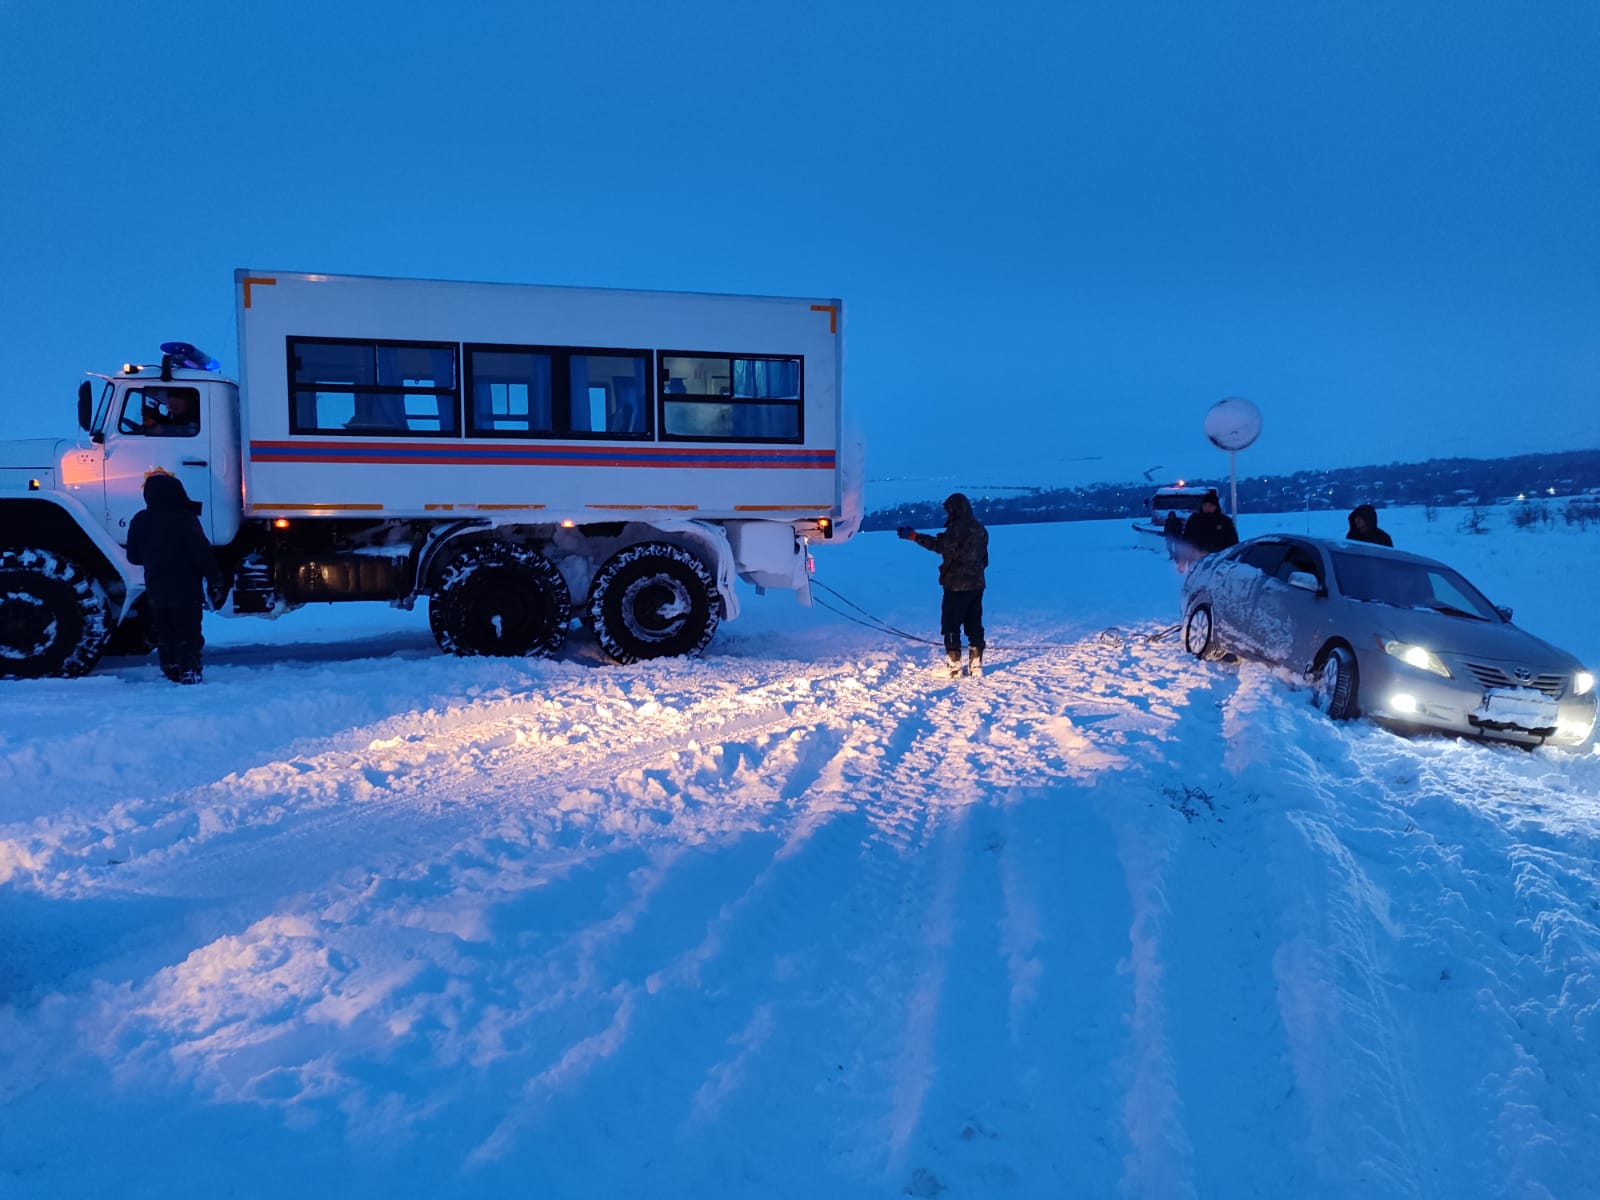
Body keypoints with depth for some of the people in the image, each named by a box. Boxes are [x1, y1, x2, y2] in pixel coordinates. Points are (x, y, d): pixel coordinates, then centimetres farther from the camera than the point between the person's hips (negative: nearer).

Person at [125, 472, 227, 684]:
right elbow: (202, 553, -16)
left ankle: (171, 674, 17)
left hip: (156, 593, 5)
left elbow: (133, 557, 13)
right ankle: (189, 673, -5)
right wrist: (215, 580, -8)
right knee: (188, 637, -1)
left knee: (165, 637, 14)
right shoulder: (185, 519, -12)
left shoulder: (139, 521, 5)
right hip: (186, 591, -5)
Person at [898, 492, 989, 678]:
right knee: (974, 624, 12)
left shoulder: (958, 527, -15)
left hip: (957, 585, -8)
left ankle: (954, 666, -3)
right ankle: (976, 665, 13)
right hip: (976, 584, 8)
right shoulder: (979, 528, 13)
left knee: (951, 625, -2)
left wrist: (913, 536, -23)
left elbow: (940, 545, -24)